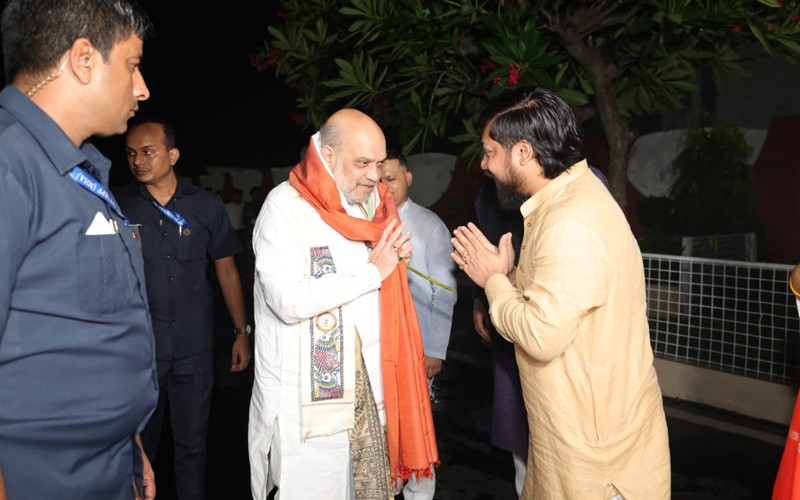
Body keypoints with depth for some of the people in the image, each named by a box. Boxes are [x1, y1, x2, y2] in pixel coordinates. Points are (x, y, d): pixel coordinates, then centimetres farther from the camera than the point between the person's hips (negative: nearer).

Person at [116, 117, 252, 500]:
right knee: (139, 444, 13)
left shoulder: (206, 206, 2)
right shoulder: (119, 205, 0)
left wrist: (241, 332, 4)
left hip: (194, 347, 0)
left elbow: (227, 271, 8)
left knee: (192, 444, 12)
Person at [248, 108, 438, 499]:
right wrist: (373, 271, -16)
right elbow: (290, 300, -24)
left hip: (367, 379, 6)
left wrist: (396, 255, 2)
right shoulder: (286, 206, -11)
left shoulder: (370, 201, 11)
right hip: (307, 393, -6)